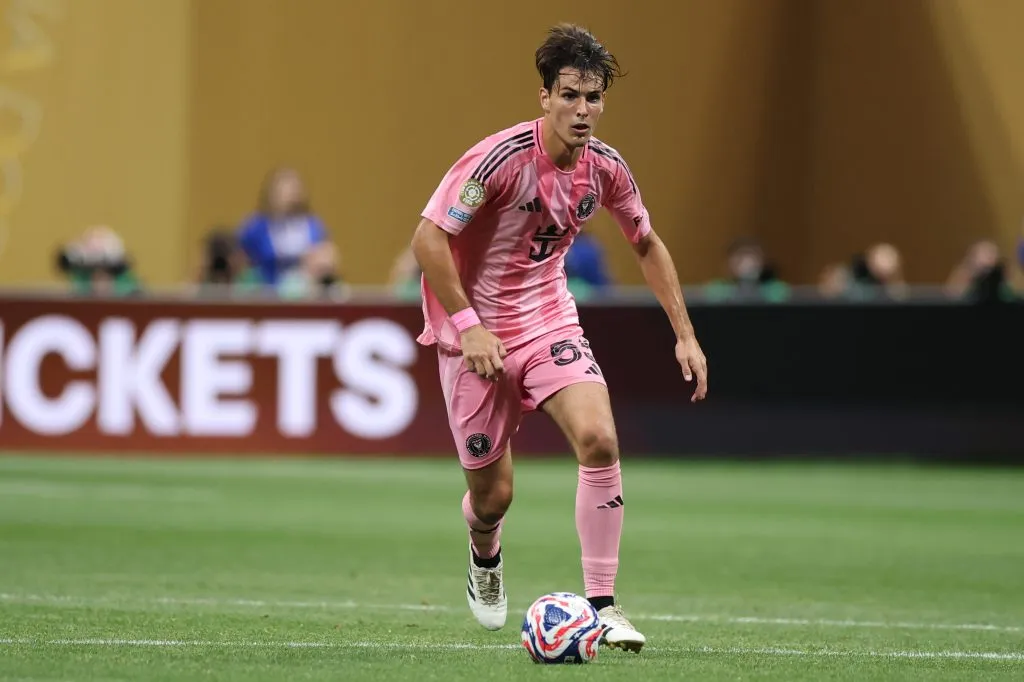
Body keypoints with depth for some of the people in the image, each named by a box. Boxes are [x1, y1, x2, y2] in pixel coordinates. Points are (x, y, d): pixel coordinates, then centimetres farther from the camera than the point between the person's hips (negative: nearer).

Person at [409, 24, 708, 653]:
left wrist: (685, 334, 8)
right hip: (477, 333, -3)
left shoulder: (606, 168, -5)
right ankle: (486, 556, 42)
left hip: (550, 322, 3)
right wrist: (468, 326, -25)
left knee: (599, 437, -23)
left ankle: (603, 606, -16)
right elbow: (427, 238, -20)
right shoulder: (502, 157, -21)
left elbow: (648, 245, 13)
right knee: (493, 492, 2)